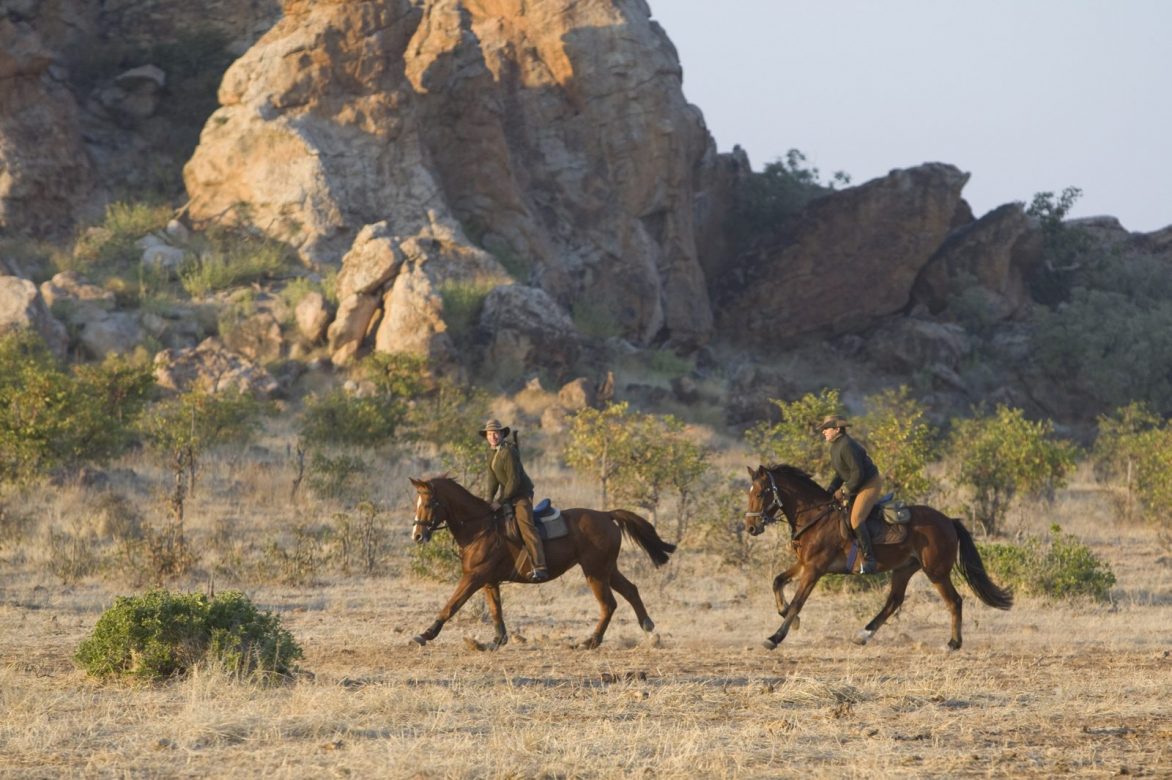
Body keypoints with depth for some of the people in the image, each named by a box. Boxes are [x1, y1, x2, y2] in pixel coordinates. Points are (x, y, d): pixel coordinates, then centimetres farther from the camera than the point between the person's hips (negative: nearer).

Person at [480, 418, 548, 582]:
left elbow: (514, 481, -22)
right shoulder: (492, 452, 9)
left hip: (522, 493, -10)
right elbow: (493, 477, 9)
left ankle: (540, 568, -36)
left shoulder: (508, 452, -19)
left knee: (525, 526, -24)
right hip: (507, 493, 10)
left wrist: (500, 501, -20)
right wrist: (490, 497, -7)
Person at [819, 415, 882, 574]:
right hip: (856, 486, 11)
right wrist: (830, 491, 5)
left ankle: (869, 560, -23)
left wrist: (845, 491, -17)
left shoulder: (847, 447, -21)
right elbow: (840, 474, 18)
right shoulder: (835, 448, 11)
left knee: (856, 519, -23)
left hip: (870, 484, -11)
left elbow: (858, 473, -25)